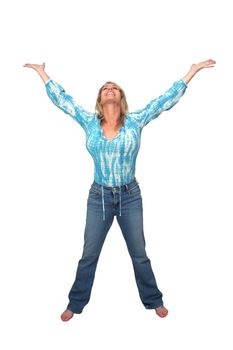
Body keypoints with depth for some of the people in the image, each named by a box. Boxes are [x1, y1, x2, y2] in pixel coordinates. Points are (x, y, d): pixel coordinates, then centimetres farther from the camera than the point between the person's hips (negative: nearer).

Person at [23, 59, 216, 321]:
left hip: (130, 196, 0)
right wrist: (42, 72, 12)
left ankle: (153, 300, 35)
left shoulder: (135, 121, -3)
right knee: (89, 255, 12)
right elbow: (62, 99, 6)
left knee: (139, 254, 13)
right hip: (99, 196, 1)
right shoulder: (89, 122, 0)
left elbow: (166, 100, -4)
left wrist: (193, 71, -3)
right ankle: (76, 303, 32)